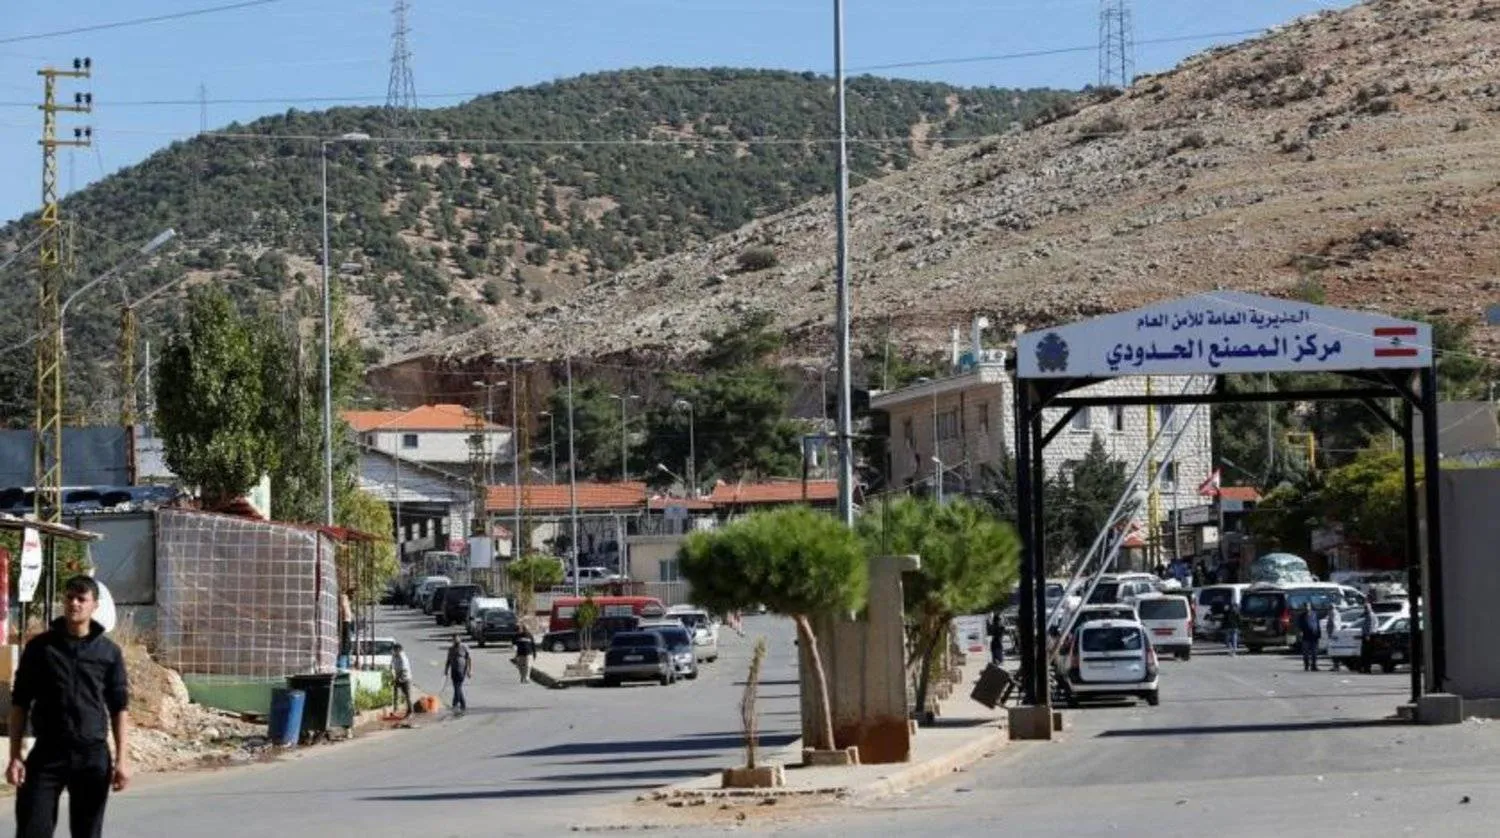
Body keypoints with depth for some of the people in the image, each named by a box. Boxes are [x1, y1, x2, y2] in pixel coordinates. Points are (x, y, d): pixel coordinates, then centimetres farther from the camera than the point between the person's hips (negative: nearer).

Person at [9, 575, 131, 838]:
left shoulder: (109, 652, 4)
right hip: (47, 753, -1)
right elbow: (20, 704, 5)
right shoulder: (40, 647, 3)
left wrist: (122, 759, -2)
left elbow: (119, 708, 6)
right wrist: (15, 757, -3)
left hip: (93, 756, 1)